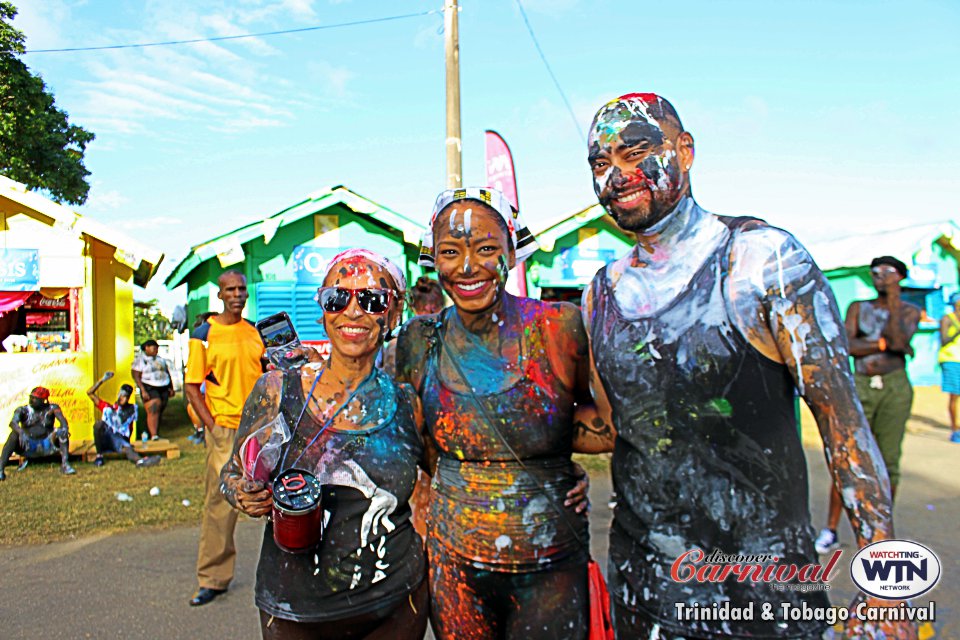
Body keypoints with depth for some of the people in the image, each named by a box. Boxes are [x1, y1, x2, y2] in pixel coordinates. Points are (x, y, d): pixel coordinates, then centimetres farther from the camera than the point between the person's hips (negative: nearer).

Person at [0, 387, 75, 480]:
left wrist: (64, 427, -41)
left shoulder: (51, 408, 0)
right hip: (28, 447, 0)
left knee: (62, 432, -24)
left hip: (47, 445, 0)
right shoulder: (23, 410, -1)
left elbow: (62, 419, -17)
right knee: (15, 434, -28)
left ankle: (65, 464, -33)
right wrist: (21, 432, -44)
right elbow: (13, 422, -21)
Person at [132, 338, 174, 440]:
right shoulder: (139, 360, 1)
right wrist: (143, 391, -17)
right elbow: (136, 376, -7)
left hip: (164, 388, 6)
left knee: (159, 413, 4)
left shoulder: (161, 359, 19)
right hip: (149, 388, -6)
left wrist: (171, 388, 14)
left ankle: (155, 434, 11)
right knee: (153, 411, -17)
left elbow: (167, 374, 22)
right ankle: (153, 436, -21)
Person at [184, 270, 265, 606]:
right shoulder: (204, 335, -5)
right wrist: (211, 425, -13)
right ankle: (212, 578, 13)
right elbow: (192, 386, -4)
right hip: (225, 430, -4)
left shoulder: (256, 331, 9)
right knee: (219, 502, 1)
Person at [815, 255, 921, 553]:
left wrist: (893, 300, -9)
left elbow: (899, 338, -9)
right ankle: (830, 530, -1)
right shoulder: (858, 308, 15)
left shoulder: (909, 310, 12)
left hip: (895, 387, 0)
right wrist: (885, 343, -4)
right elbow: (847, 345, 0)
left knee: (888, 460, -1)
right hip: (860, 387, 0)